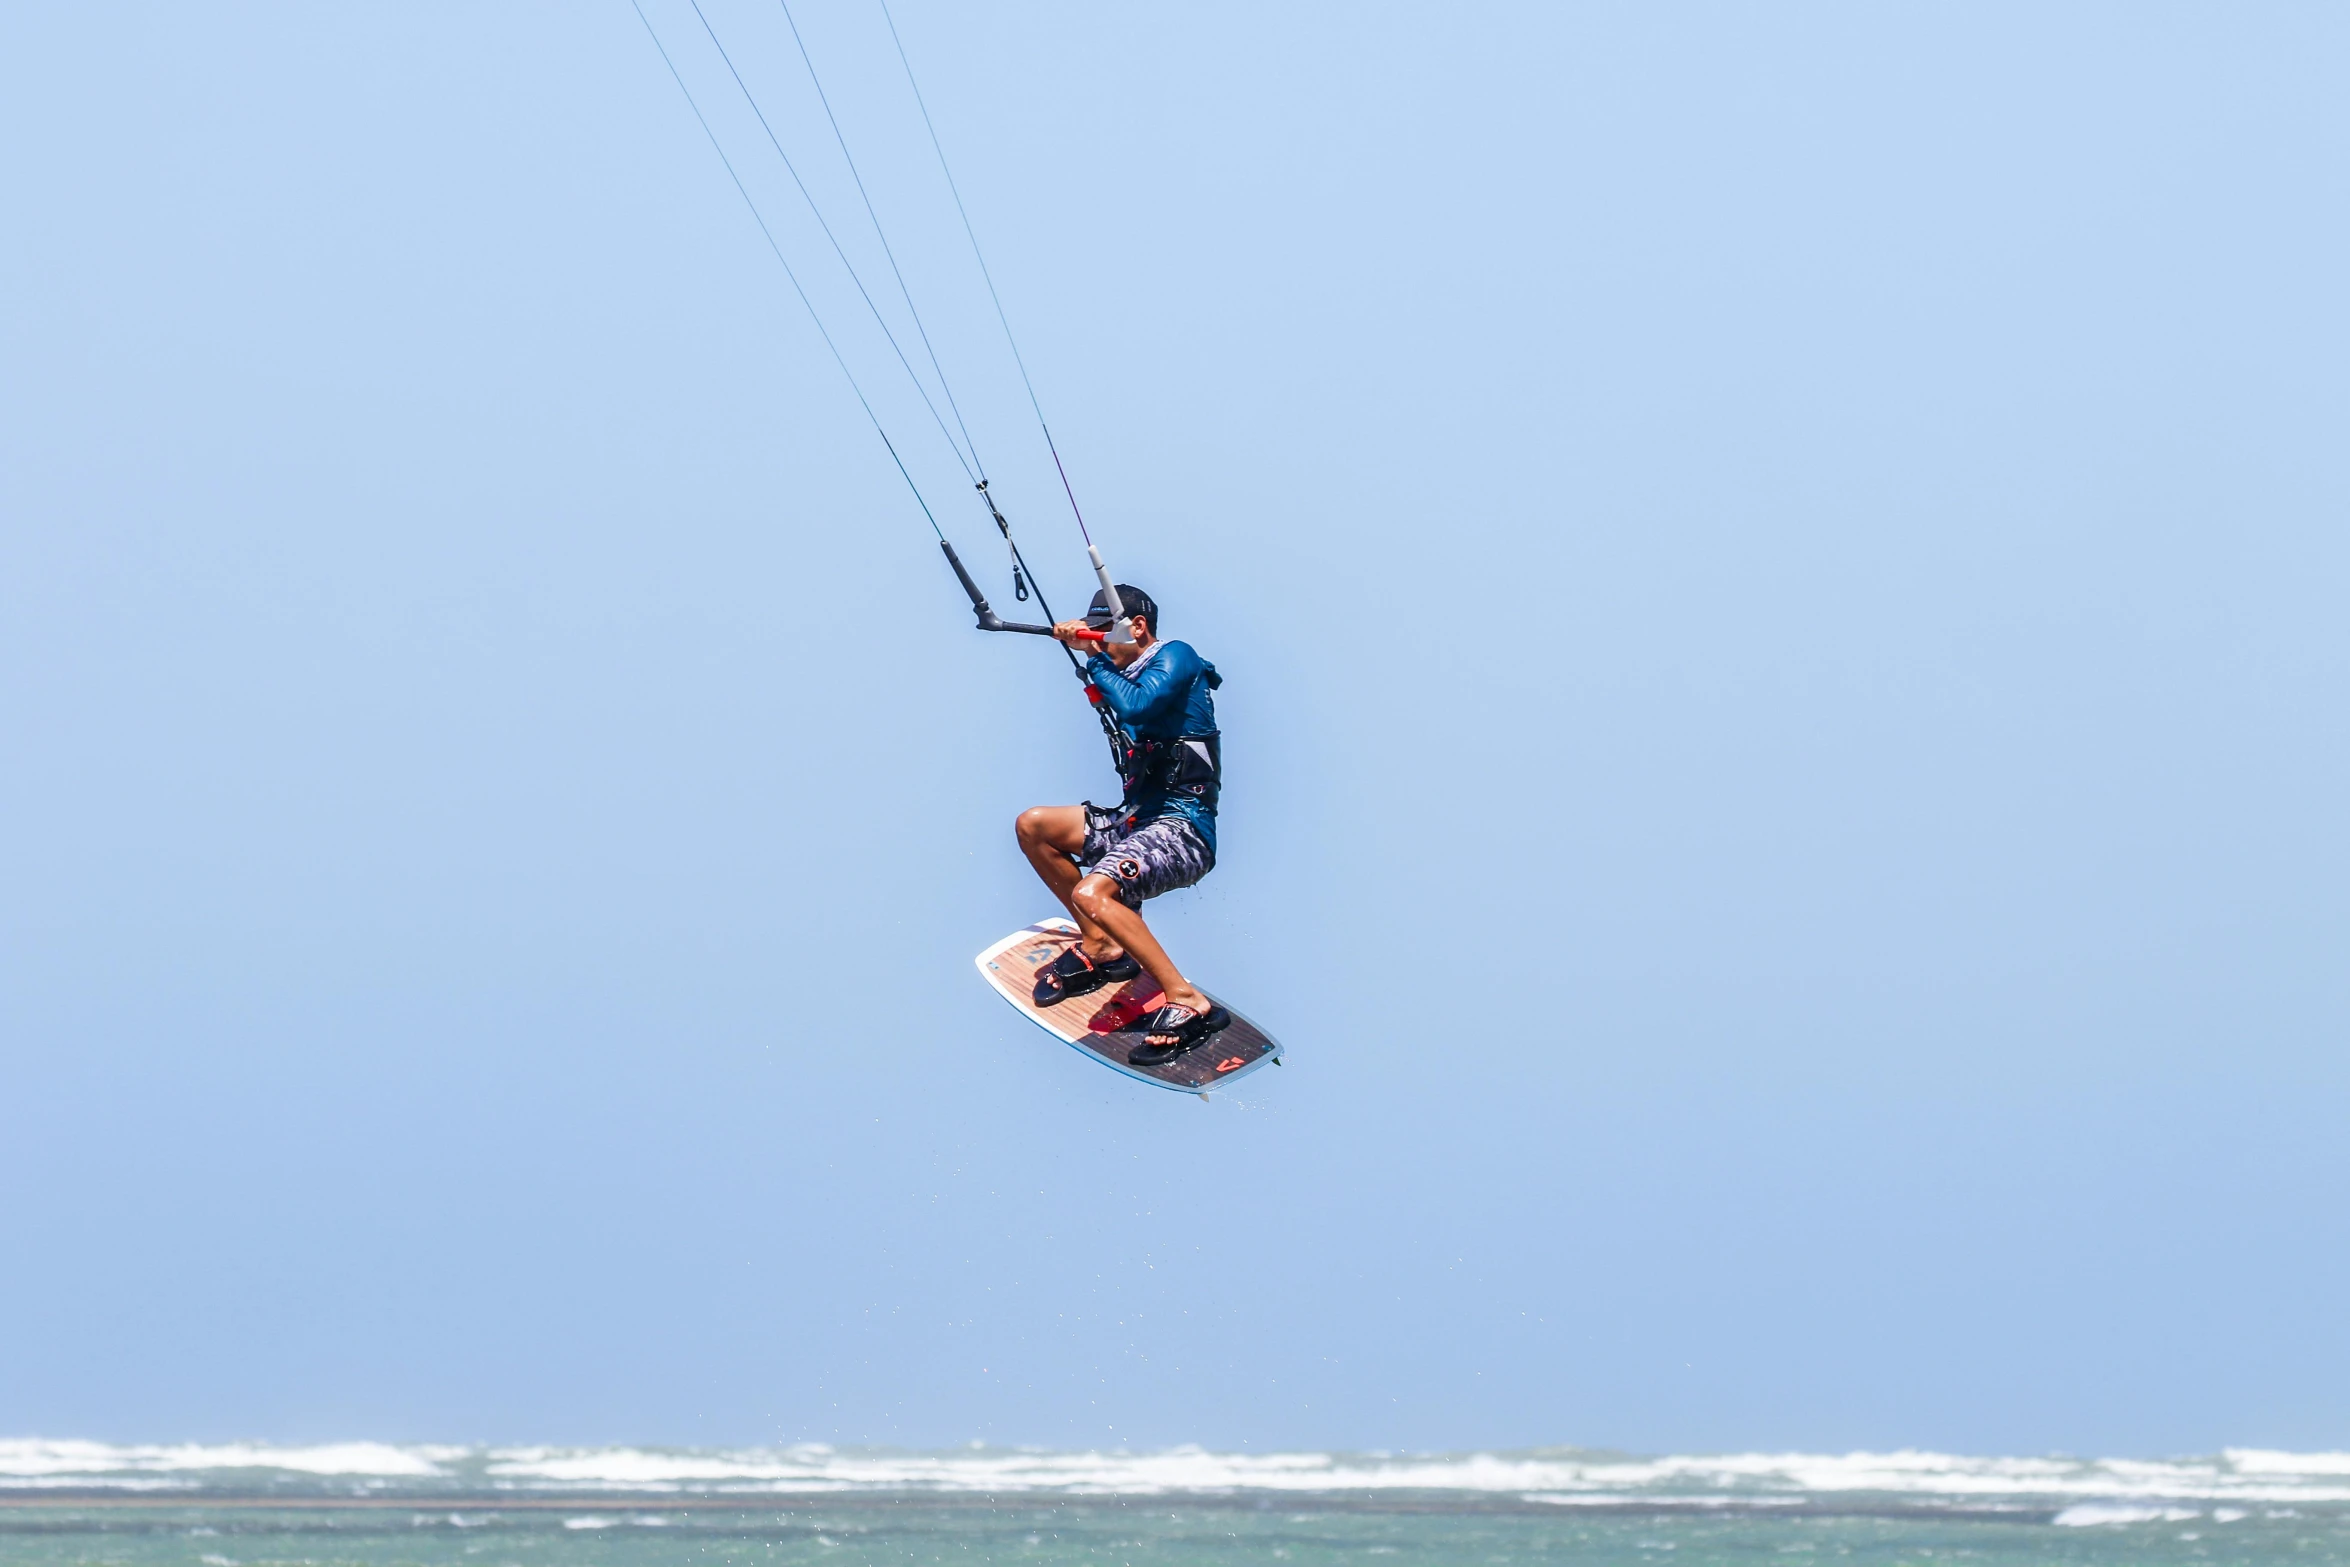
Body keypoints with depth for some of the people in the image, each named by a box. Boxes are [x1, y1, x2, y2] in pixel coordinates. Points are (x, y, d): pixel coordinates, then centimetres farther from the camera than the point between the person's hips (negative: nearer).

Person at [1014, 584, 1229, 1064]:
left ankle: (1188, 1004, -28)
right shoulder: (1131, 674, 18)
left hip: (1183, 829, -10)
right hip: (1136, 819, 10)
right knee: (1033, 825, 16)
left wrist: (1096, 659, -11)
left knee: (1091, 893, -32)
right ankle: (1100, 948, 17)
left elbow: (1136, 706, -24)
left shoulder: (1175, 657, -10)